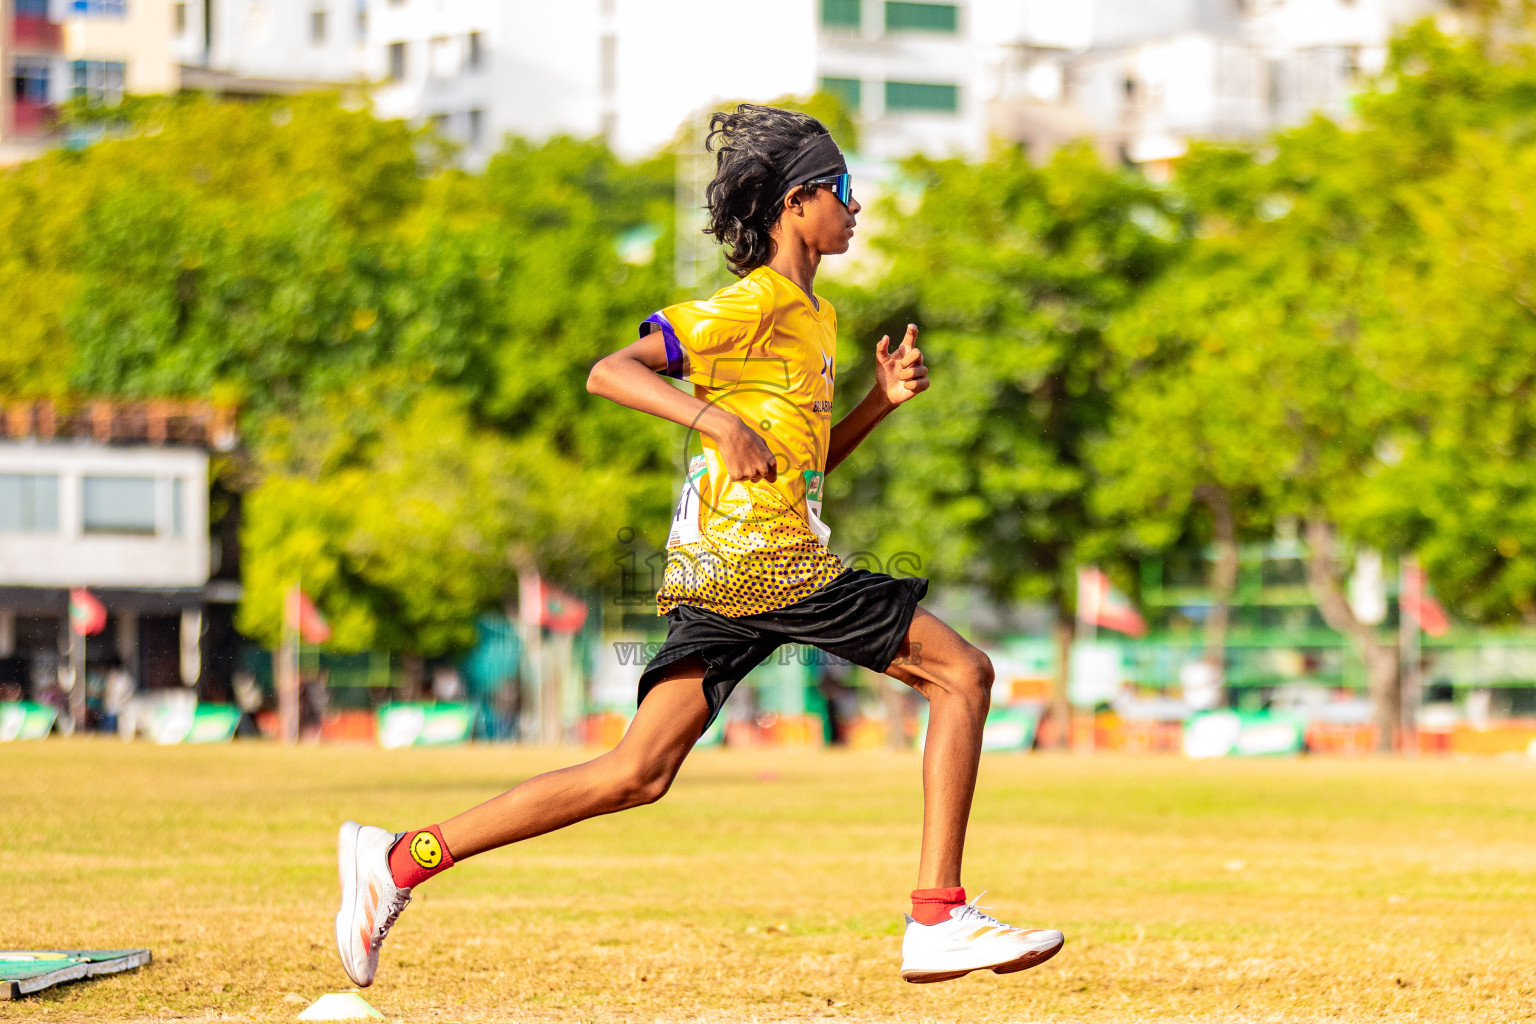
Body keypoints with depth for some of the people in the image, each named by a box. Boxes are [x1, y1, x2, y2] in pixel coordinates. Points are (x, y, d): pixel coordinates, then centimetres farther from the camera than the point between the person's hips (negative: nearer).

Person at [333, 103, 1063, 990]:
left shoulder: (814, 315, 23)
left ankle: (403, 859, 1)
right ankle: (938, 918, -7)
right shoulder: (753, 304, -7)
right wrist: (719, 419, -26)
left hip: (723, 573, 9)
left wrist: (883, 400, 14)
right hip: (760, 558, -9)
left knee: (636, 776, 3)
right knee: (962, 673, -3)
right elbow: (611, 372, -14)